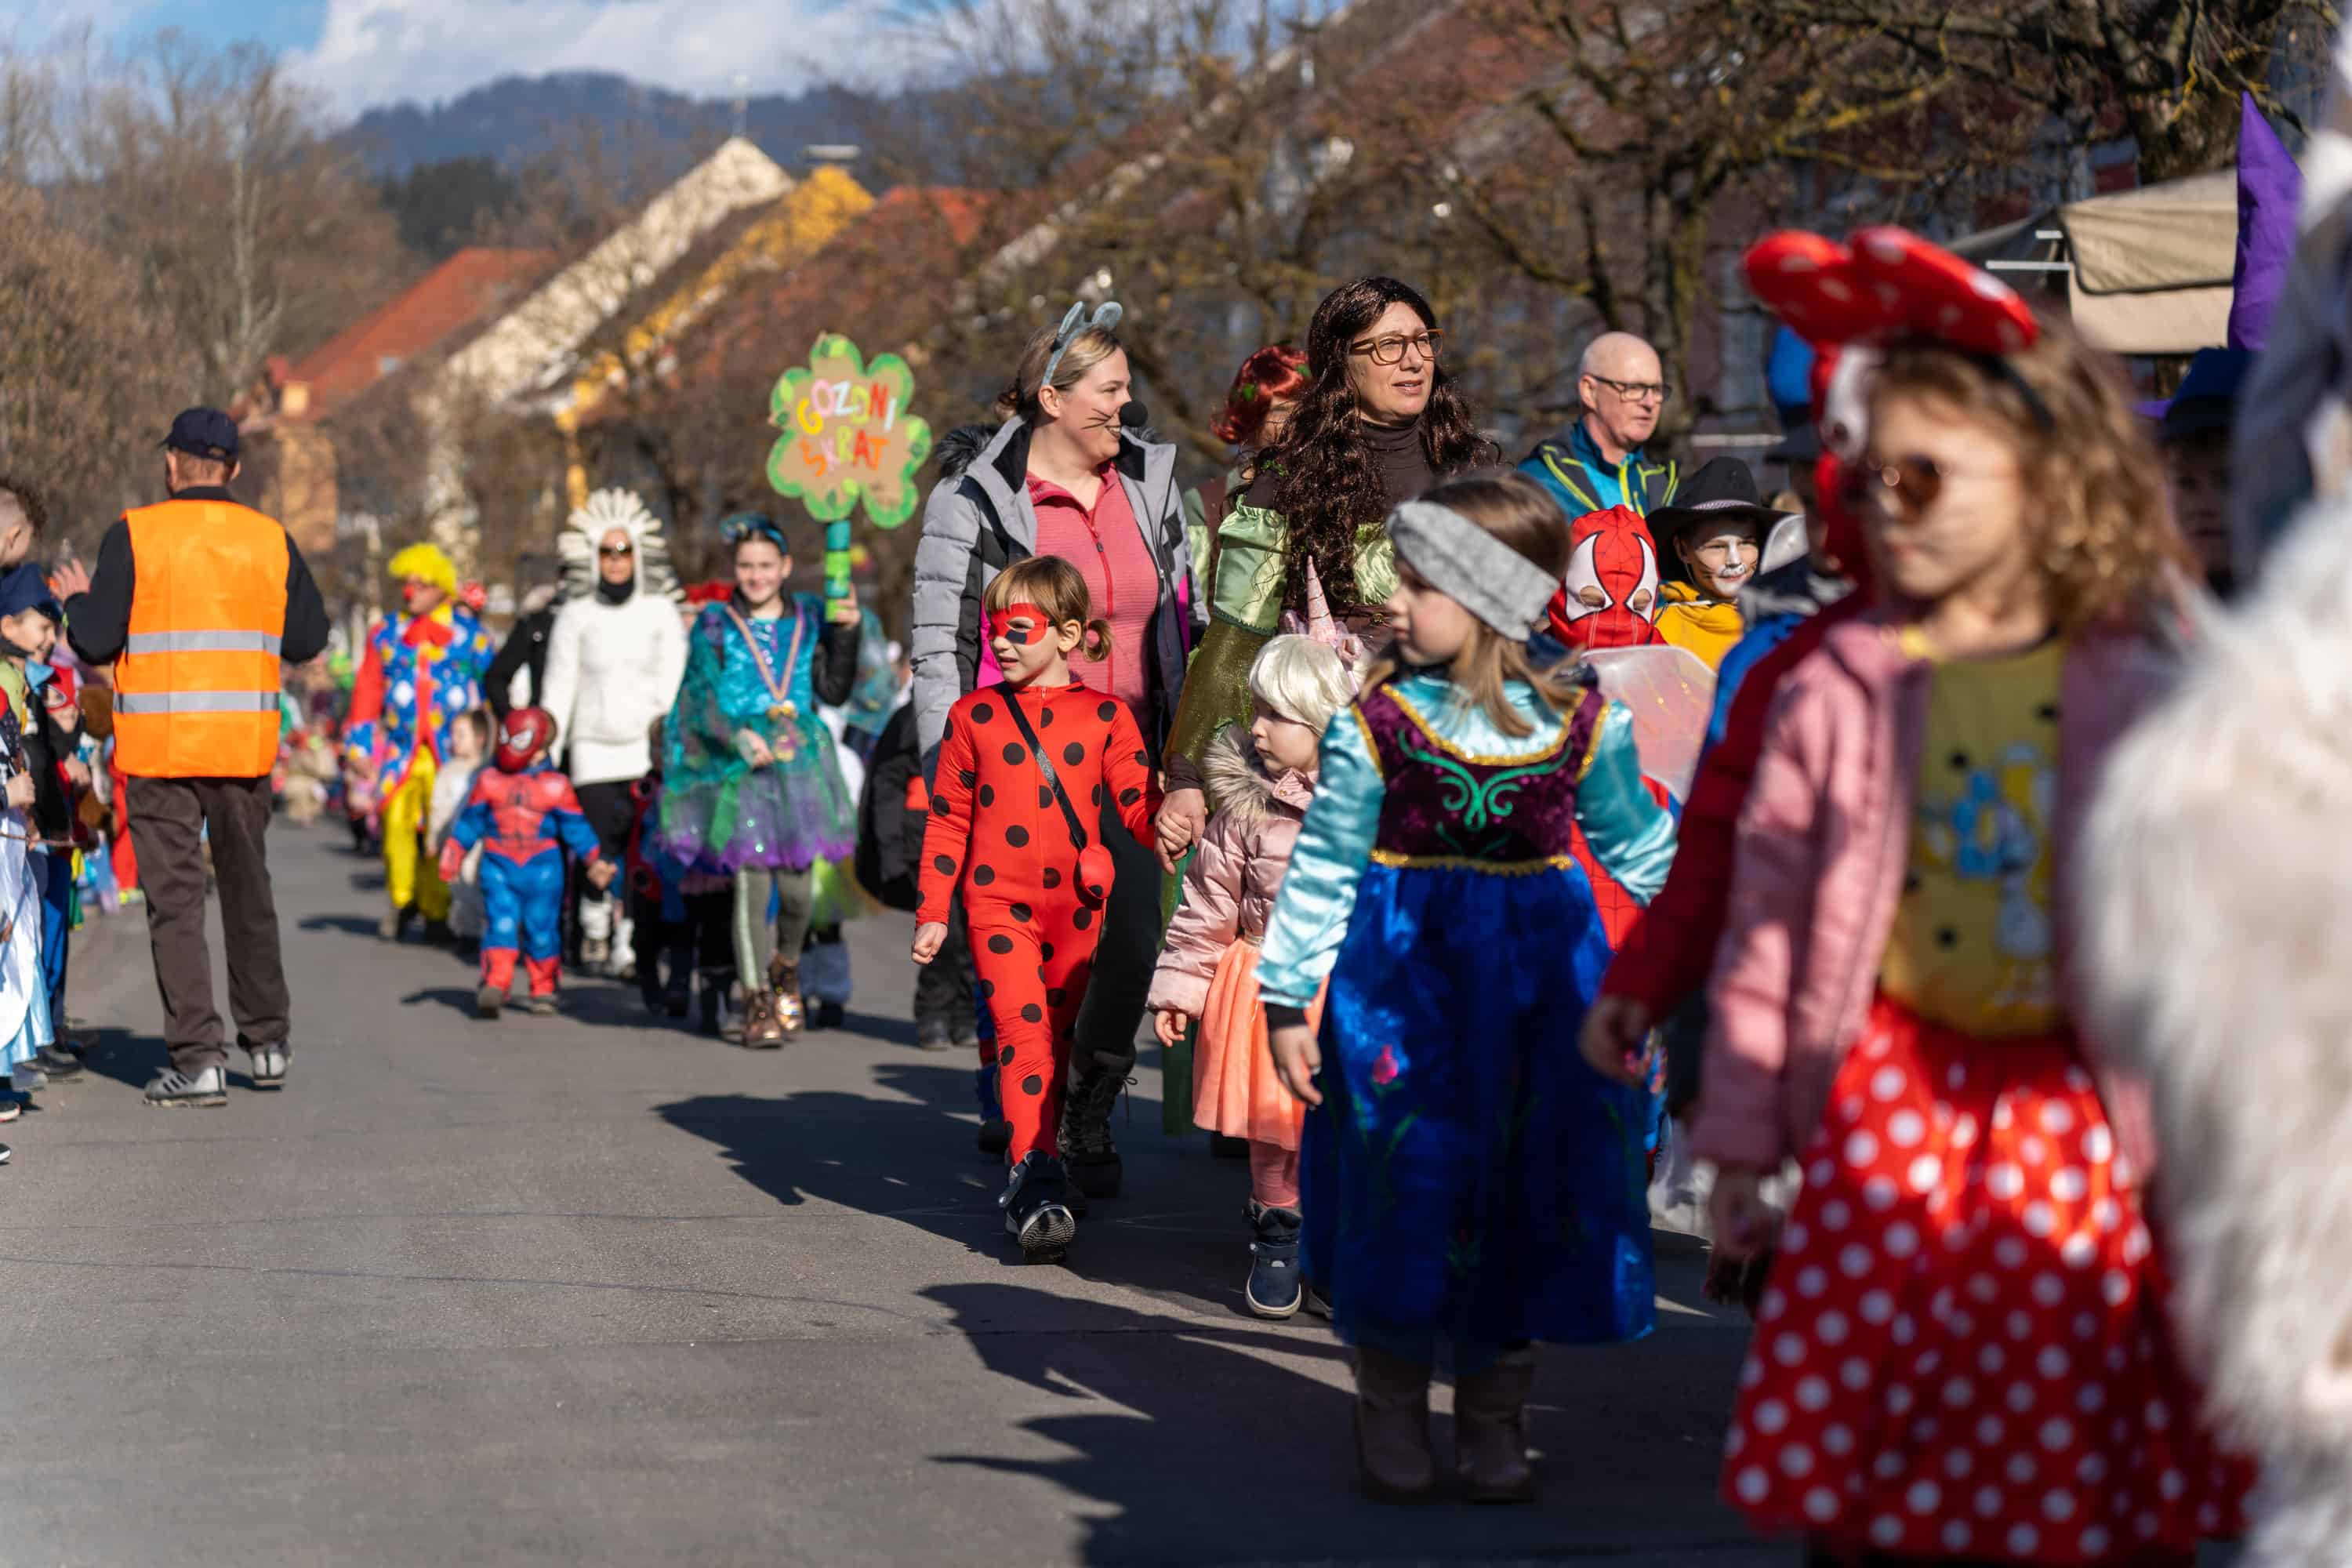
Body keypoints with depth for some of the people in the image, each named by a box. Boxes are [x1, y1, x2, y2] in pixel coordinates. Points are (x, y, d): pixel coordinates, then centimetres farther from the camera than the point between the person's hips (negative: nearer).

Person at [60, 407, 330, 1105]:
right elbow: (309, 640, 5)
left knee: (175, 900, -1)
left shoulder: (135, 535, -6)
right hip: (245, 748, 3)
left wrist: (78, 601, 13)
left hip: (159, 747, -3)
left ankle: (198, 1058, -7)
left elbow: (95, 642, -8)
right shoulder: (271, 540, 3)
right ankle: (266, 1043, 24)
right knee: (248, 891, 18)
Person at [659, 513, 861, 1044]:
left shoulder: (810, 620, 10)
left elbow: (834, 690, 4)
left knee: (797, 884, 0)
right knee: (750, 881, -8)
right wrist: (738, 736, -21)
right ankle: (756, 1000, -1)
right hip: (738, 771, -2)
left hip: (799, 766, 2)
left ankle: (786, 968, 30)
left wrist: (846, 633, -8)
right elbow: (701, 696, -5)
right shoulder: (714, 625, 4)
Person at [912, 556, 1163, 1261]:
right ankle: (1039, 1184, -22)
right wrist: (932, 912, 2)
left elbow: (1137, 801, 0)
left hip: (1074, 905, 2)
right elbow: (948, 819, 6)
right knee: (1023, 1025, -16)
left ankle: (1029, 1176, 26)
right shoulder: (974, 716, 5)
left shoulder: (1106, 716, 4)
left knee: (1056, 1036, 11)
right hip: (997, 900, -2)